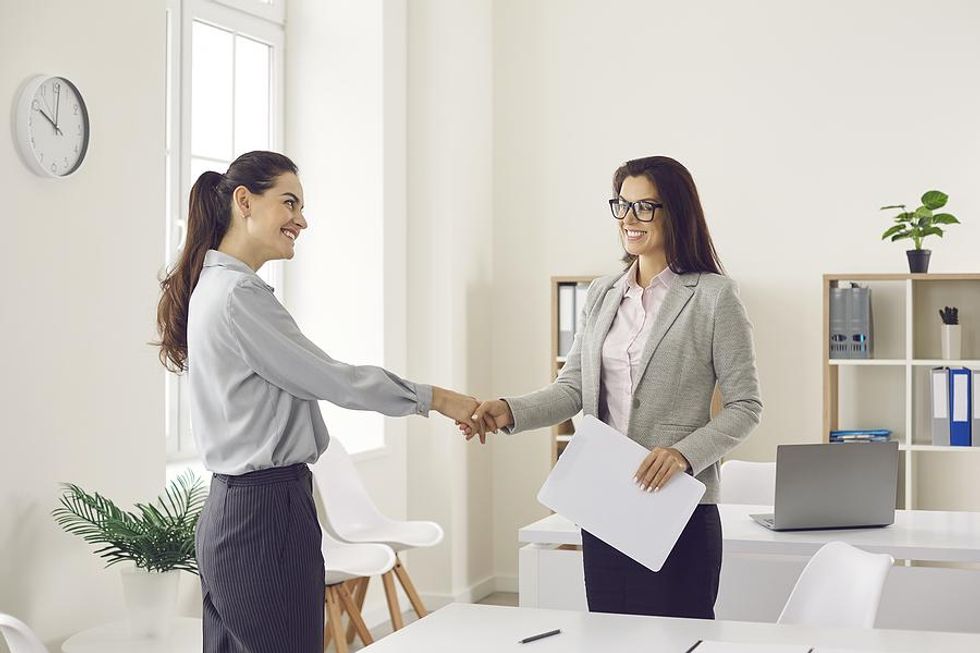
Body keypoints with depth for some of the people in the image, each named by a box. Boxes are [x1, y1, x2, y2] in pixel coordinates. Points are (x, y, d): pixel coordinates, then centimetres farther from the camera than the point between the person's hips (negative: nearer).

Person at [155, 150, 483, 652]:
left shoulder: (211, 286, 15)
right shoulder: (240, 295, -15)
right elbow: (334, 379, -12)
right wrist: (436, 398, -2)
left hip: (228, 512, 10)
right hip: (266, 516, -10)